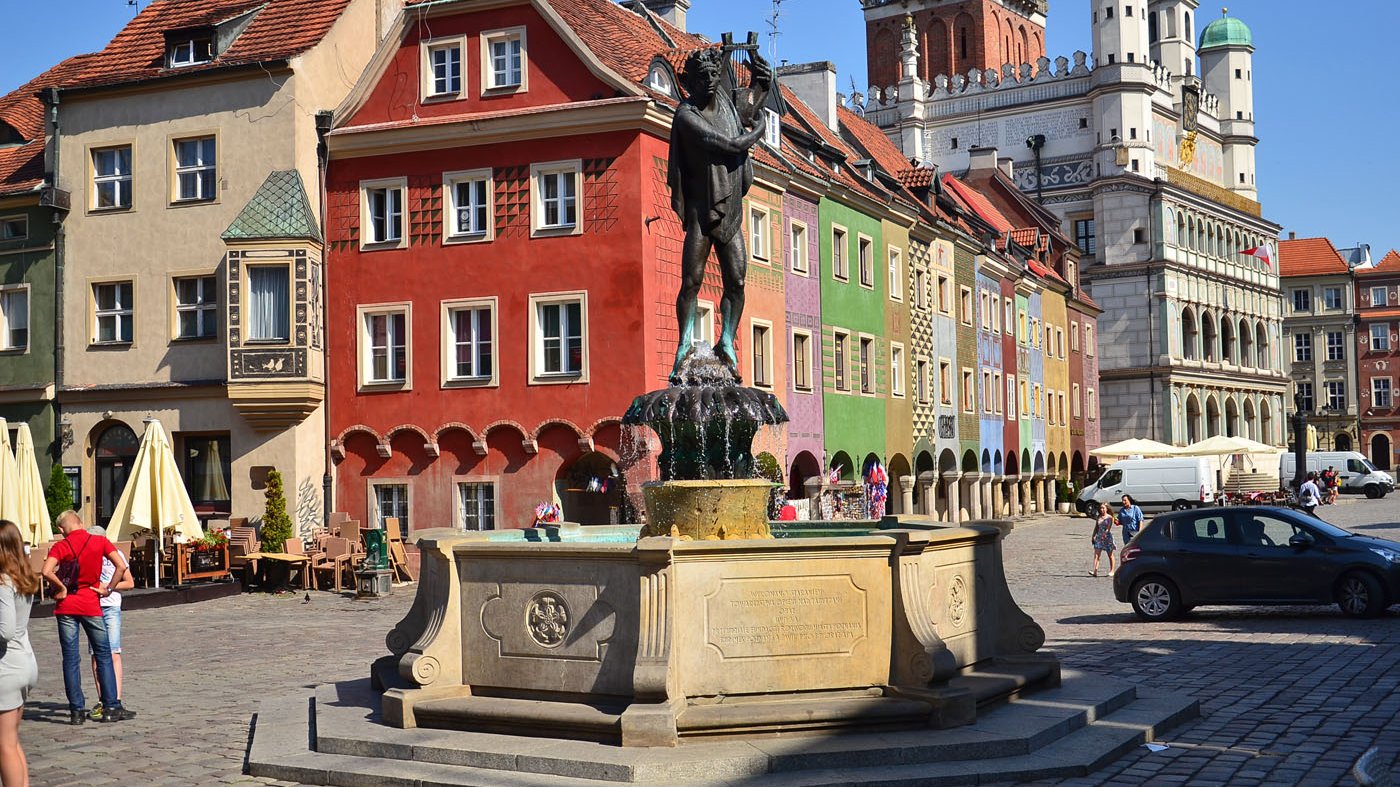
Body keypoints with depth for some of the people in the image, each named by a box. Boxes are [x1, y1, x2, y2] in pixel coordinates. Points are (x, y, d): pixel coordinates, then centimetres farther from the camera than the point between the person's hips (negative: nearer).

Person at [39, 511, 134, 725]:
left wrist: (61, 589, -6)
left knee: (71, 659, 5)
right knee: (103, 655, 9)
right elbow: (121, 566, -10)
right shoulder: (100, 541, 0)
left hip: (66, 607, 0)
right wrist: (109, 589, -1)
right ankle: (111, 707, 7)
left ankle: (77, 710, 6)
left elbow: (47, 572, -19)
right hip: (91, 605, 0)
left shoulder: (61, 546, -3)